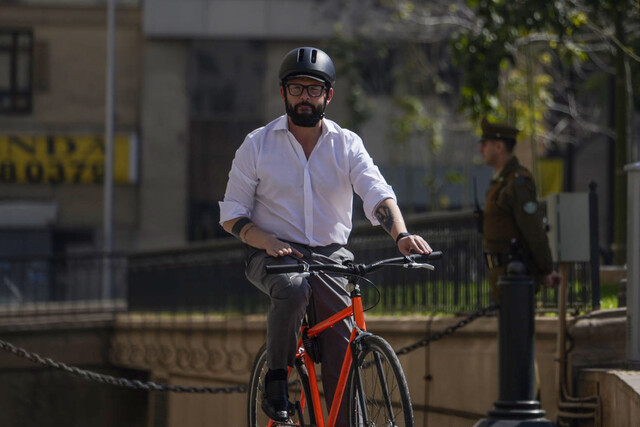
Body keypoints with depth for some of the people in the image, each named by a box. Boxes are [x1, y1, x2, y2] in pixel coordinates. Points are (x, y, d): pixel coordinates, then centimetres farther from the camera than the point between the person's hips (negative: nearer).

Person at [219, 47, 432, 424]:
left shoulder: (347, 145, 4)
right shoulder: (258, 145, 1)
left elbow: (378, 194, -11)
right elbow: (232, 215, 2)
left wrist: (402, 234, -31)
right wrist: (268, 242, -18)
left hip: (330, 254, 2)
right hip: (275, 253, -2)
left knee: (342, 345, -13)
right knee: (293, 289, -35)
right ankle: (276, 381, -17)